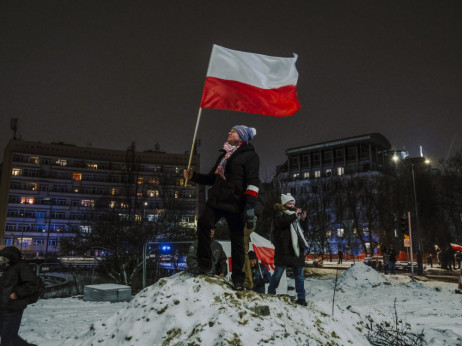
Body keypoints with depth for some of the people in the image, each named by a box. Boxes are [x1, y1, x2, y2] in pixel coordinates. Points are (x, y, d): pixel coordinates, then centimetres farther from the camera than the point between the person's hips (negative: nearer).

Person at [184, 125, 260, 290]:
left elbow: (253, 182, -10)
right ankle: (204, 265, -8)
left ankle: (238, 279, 12)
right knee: (203, 223, -18)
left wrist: (250, 206, -22)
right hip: (216, 200, 6)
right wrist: (193, 176, 14)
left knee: (237, 240, -1)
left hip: (235, 204, -5)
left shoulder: (250, 155, 1)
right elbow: (212, 178, 28)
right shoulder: (224, 155, 24)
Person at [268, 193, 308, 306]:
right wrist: (294, 215, -21)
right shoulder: (279, 213, 0)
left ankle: (301, 298, 12)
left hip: (296, 249, 6)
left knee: (299, 275, 6)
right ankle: (271, 294, 15)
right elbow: (281, 223, -22)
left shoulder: (294, 214, 19)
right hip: (283, 250, -6)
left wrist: (302, 219, 11)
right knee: (278, 273, 1)